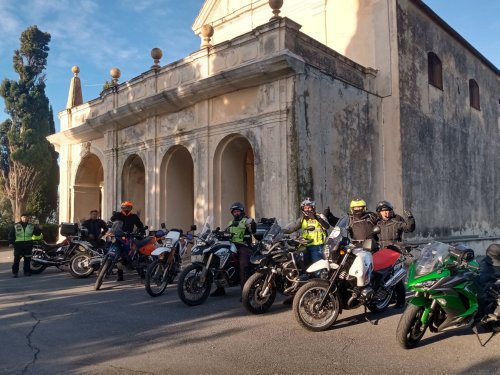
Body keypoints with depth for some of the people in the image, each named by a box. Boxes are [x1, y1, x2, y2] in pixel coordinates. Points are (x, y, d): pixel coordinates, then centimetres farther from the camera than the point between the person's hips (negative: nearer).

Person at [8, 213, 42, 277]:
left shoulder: (31, 226, 9)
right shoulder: (16, 226, 6)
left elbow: (37, 233, 9)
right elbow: (11, 234, 6)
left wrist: (39, 229, -12)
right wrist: (11, 242, -3)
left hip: (28, 245, 2)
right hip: (18, 244, -2)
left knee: (27, 259, 7)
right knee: (17, 259, -4)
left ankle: (27, 271, 16)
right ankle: (14, 272, 2)